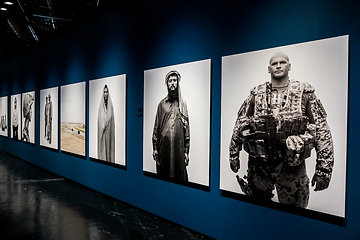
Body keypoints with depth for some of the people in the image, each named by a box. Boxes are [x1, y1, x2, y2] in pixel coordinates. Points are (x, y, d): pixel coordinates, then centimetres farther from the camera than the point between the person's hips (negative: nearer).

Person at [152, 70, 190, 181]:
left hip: (178, 145, 0)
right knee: (163, 173, 6)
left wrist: (186, 151, -1)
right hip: (163, 144, 0)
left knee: (179, 173, 2)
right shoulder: (162, 103, 9)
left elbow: (187, 127, 5)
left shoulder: (182, 104, 8)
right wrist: (155, 147, 2)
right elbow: (156, 126, 8)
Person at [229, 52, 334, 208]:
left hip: (292, 166, -1)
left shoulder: (305, 94, -3)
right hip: (258, 165, 2)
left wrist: (324, 170, -10)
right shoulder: (256, 95, 2)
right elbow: (239, 125, 8)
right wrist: (233, 155, 7)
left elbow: (322, 131, -5)